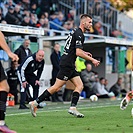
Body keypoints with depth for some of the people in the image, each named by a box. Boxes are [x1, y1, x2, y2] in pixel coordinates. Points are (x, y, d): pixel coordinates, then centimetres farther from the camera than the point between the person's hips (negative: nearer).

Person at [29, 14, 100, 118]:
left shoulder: (75, 32, 17)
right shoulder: (79, 34, -14)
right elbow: (78, 53, -21)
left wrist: (83, 53, 17)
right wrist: (92, 60, -14)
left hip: (70, 66, 10)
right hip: (67, 65, -10)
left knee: (80, 85, 4)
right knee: (56, 87, -9)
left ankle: (73, 108, -4)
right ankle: (35, 103, -5)